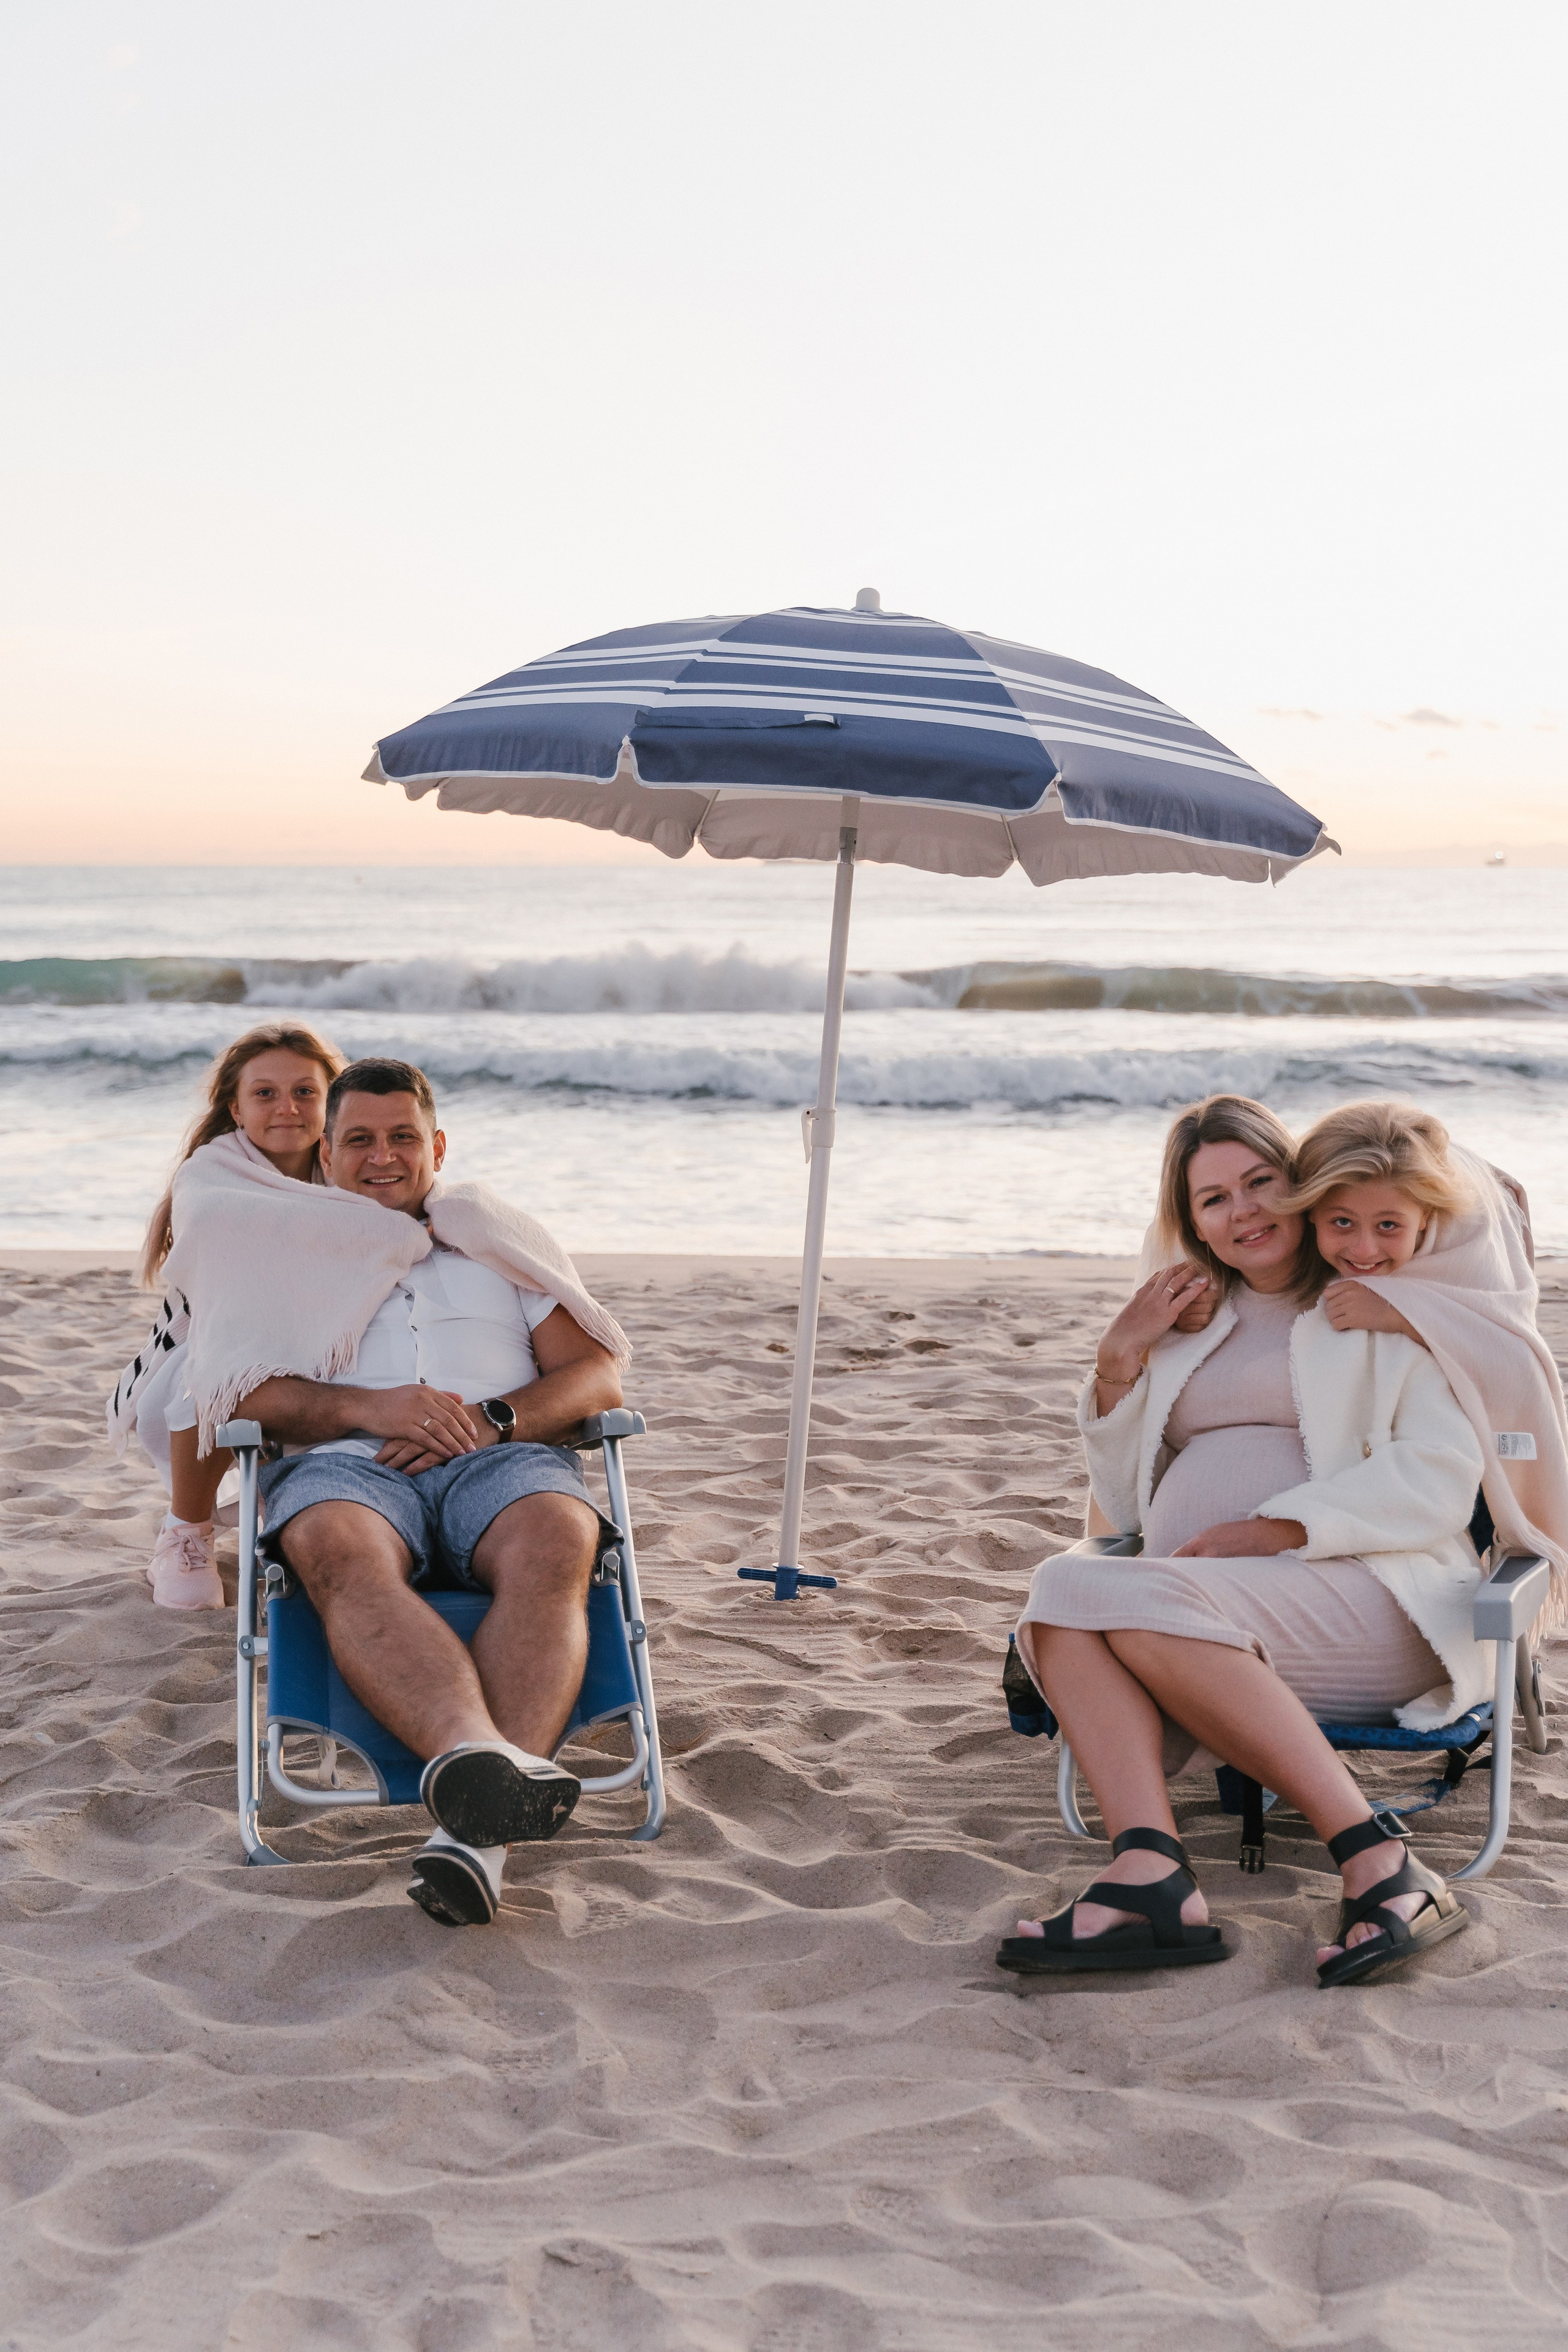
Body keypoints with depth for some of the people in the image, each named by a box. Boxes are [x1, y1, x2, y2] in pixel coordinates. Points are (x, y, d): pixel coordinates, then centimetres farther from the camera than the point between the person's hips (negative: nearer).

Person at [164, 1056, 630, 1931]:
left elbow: (598, 1374, 17)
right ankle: (482, 1758, -65)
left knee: (555, 1548, -37)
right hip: (347, 1463, 0)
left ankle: (478, 1834, -55)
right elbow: (249, 1392, 9)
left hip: (503, 1459, 1)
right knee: (342, 1554, -40)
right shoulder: (290, 1260, 28)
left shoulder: (501, 1242, 31)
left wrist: (495, 1417, -5)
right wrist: (369, 1408, -11)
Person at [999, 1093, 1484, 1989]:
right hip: (1192, 1600, 5)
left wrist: (1274, 1530, -15)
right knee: (1063, 1587, -26)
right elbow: (1127, 1505, 26)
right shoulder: (1187, 1319, 26)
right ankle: (1150, 1878, -43)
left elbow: (1441, 1482, -4)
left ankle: (1378, 1860, -33)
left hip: (1365, 1595, -5)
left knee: (1144, 1602, -32)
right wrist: (1118, 1362, 11)